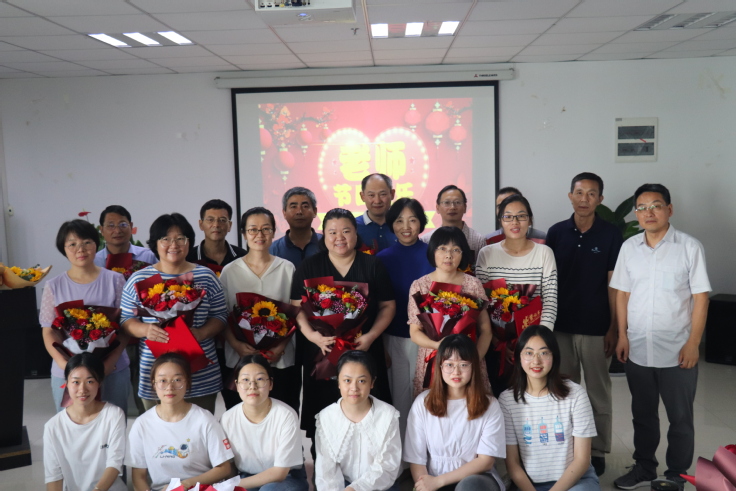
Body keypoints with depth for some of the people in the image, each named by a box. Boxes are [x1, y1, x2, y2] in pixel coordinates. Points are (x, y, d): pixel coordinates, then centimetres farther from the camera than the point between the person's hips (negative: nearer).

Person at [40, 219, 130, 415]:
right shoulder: (54, 286, 3)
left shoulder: (114, 280, 0)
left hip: (113, 370, -1)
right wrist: (65, 365, -14)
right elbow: (49, 332, 2)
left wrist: (110, 362, -14)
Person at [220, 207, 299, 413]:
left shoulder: (287, 268, 5)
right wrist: (237, 345, -12)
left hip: (281, 361, 0)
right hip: (239, 361, 0)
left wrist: (282, 345, -7)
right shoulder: (230, 271, 5)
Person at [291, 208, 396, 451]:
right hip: (322, 352, 0)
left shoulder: (373, 265, 6)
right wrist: (312, 335, -14)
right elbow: (298, 308, 3)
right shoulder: (308, 267, 6)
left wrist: (371, 336, -9)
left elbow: (388, 306, 6)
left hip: (365, 351, 0)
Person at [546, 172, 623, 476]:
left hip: (596, 328, -2)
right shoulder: (556, 233, 2)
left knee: (598, 393, 10)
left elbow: (614, 285, -4)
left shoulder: (611, 235, -5)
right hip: (560, 326, 2)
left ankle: (597, 452, 24)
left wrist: (614, 328, -7)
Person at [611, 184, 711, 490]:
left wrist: (693, 343, -11)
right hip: (637, 349, 3)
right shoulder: (629, 247, 4)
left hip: (677, 350, -3)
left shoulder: (690, 247, -6)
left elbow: (700, 297, -6)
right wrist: (622, 335, 3)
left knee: (680, 418, 10)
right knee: (642, 414, 17)